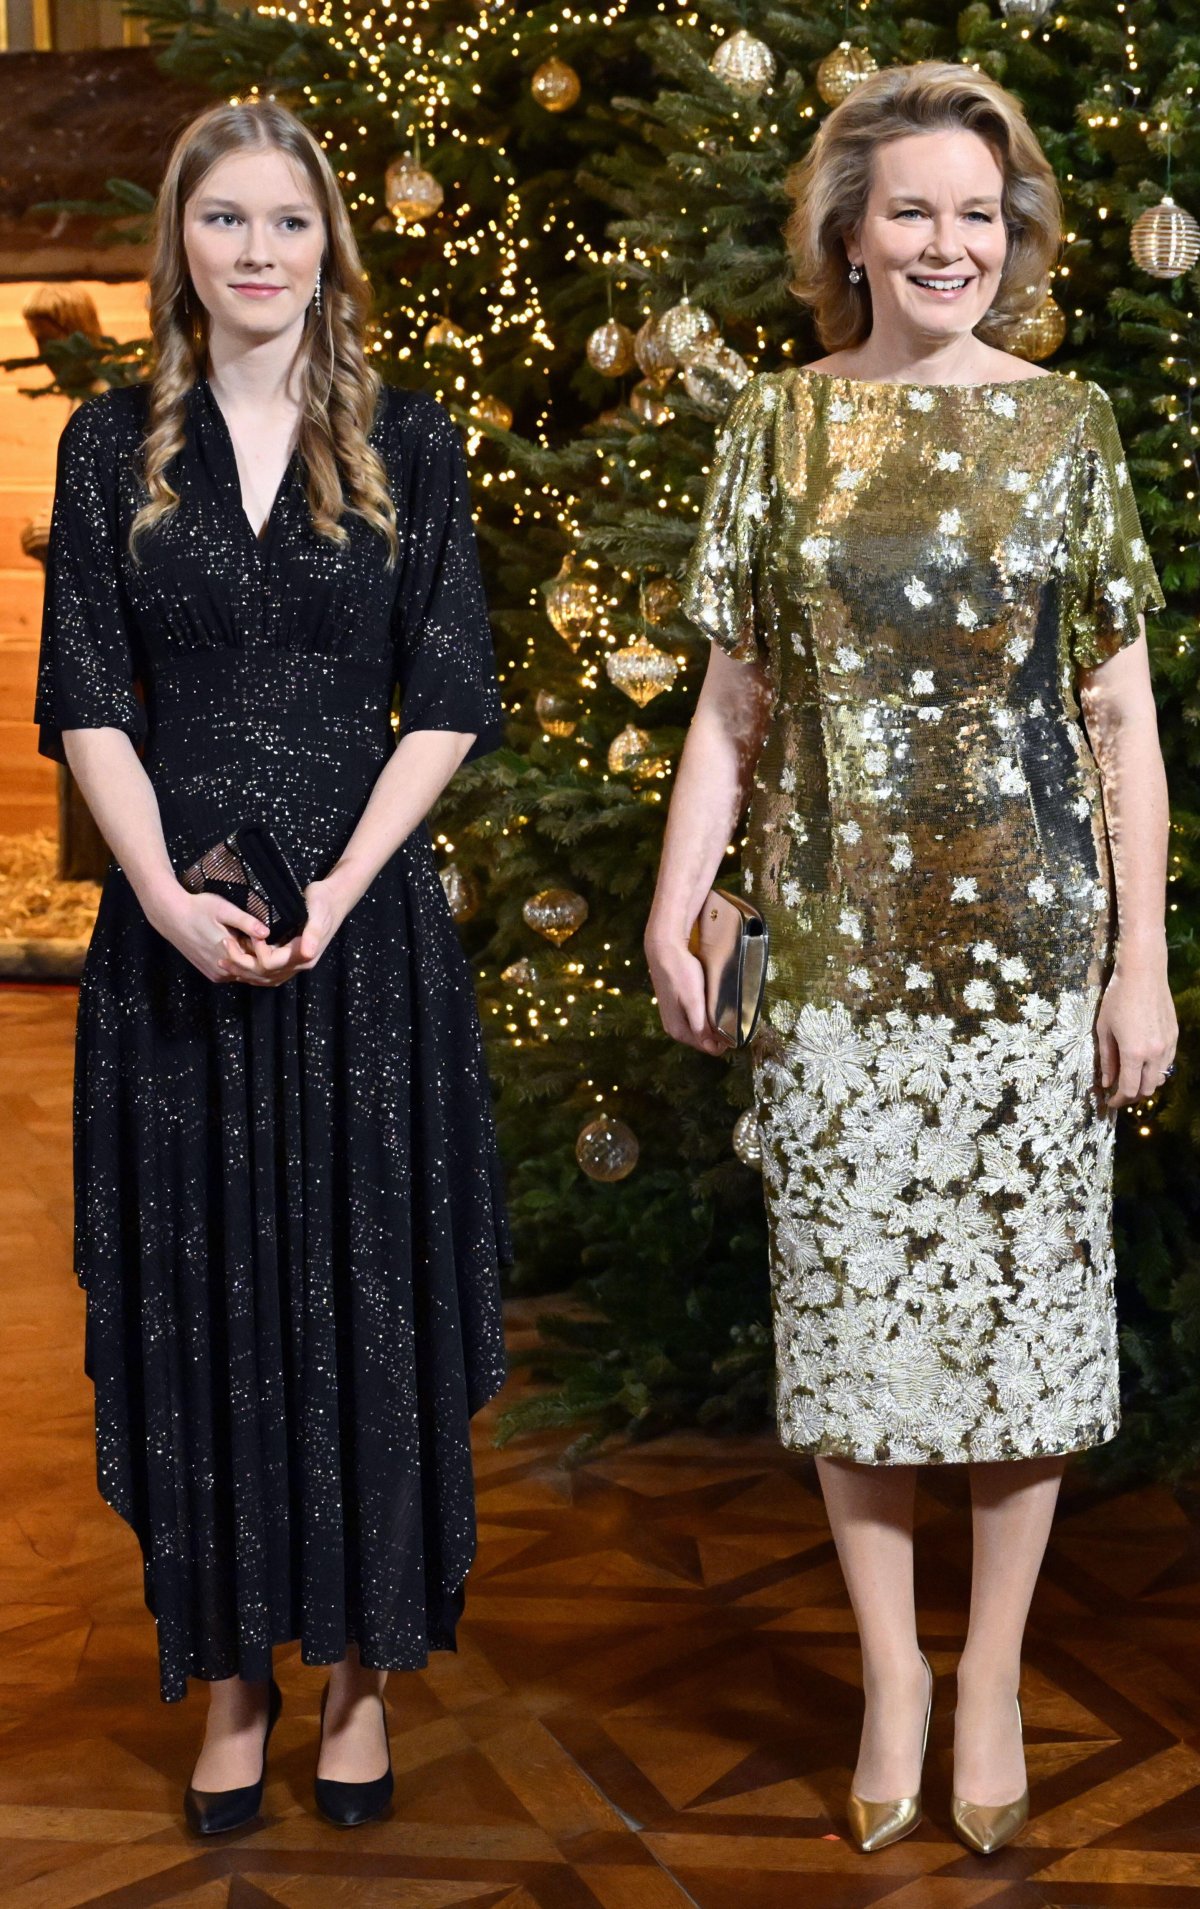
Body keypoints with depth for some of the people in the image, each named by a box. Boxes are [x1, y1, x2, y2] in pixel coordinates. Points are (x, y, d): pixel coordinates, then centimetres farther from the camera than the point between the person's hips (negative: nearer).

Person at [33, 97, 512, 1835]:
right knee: (200, 1300, 6)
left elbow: (446, 700, 0)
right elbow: (84, 700, 2)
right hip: (176, 928, 1)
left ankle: (359, 1663, 20)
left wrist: (340, 887, -13)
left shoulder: (409, 446, 5)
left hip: (365, 924, -1)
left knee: (366, 1293, 5)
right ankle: (232, 1670, 21)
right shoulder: (114, 446, 7)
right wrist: (171, 896, -12)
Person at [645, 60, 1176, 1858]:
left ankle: (993, 1680, 25)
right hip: (834, 945, 1)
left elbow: (1123, 713, 3)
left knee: (1023, 1294, 6)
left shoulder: (1066, 426, 4)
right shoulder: (776, 426, 6)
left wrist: (1142, 956, -3)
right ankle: (890, 1670, 26)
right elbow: (732, 703, 7)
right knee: (852, 1301, 7)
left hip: (1030, 935, 0)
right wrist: (673, 912, -2)